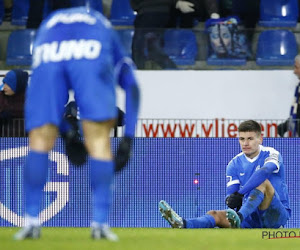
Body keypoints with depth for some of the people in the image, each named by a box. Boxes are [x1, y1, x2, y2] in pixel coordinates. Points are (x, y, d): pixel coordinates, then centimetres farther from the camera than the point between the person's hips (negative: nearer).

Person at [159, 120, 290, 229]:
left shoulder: (271, 154, -6)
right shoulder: (234, 164, 9)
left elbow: (265, 171, -30)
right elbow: (231, 194, 0)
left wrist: (240, 193, -39)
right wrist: (231, 199, -27)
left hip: (278, 215, -4)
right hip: (252, 219, 4)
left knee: (263, 182, -28)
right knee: (215, 215, -20)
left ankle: (239, 217, -49)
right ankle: (183, 224, -50)